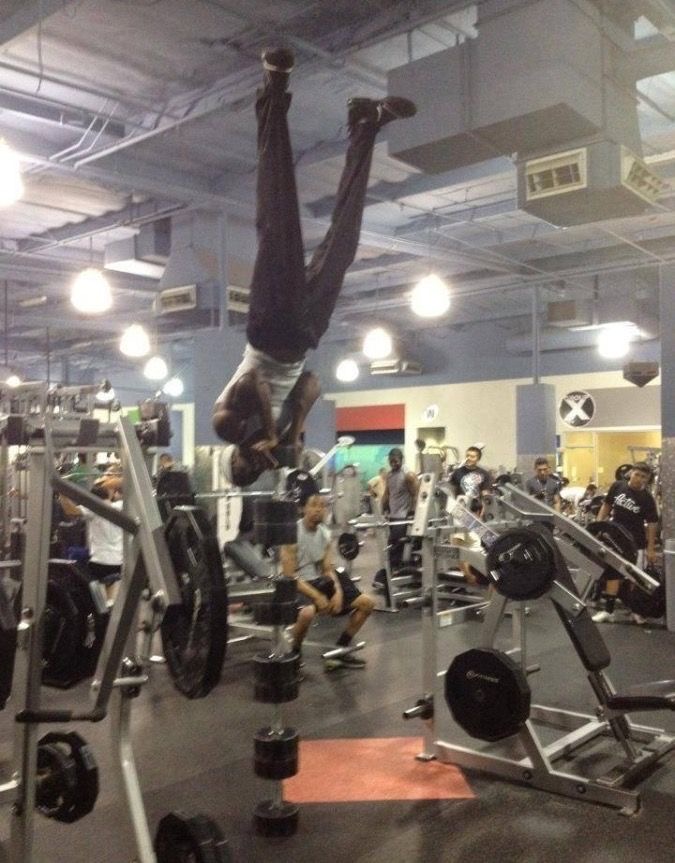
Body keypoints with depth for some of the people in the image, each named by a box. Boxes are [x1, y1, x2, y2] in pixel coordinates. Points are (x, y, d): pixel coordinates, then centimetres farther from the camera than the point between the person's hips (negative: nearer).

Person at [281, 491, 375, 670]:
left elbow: (328, 569, 6)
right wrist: (317, 597, -26)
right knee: (307, 612, -41)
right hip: (297, 585, -7)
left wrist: (338, 591, -14)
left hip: (319, 581, 7)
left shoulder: (325, 533, 3)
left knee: (366, 603, 0)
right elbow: (289, 576, -20)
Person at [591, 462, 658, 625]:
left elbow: (651, 524, -9)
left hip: (636, 542, -3)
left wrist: (651, 548, -10)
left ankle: (636, 611, 23)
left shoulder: (647, 498, -13)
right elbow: (606, 506, 6)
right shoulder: (617, 486, -7)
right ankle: (608, 611, 16)